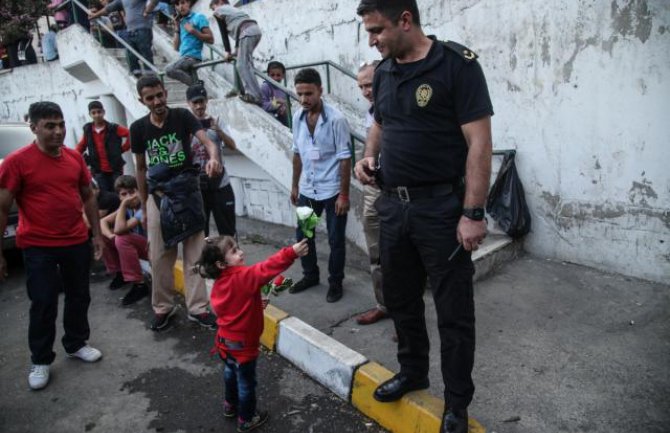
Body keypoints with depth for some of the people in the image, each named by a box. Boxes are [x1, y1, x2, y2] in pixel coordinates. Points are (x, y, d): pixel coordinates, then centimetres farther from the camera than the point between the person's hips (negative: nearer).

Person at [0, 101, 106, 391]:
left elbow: (88, 197, 13)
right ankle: (40, 361, 22)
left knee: (79, 296, 15)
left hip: (78, 242, 5)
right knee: (43, 304, 5)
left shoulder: (75, 158, 3)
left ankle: (76, 344, 34)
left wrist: (97, 233, 10)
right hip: (39, 247, -4)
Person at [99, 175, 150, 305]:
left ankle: (139, 285, -24)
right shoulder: (128, 207, -1)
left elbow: (119, 230, -32)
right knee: (101, 235, 0)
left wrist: (123, 205, -27)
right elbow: (102, 221, 0)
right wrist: (110, 235, -20)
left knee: (122, 239, -33)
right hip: (137, 245, 9)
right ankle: (119, 273, 13)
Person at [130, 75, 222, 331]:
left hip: (188, 192, -1)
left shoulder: (182, 116, -7)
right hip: (158, 196, 2)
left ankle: (197, 308, 13)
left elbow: (207, 141, -22)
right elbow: (141, 168, 8)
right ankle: (163, 307, 23)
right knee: (159, 256, 7)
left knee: (194, 253, 3)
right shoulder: (138, 128, 0)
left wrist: (213, 158, -46)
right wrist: (143, 206, 9)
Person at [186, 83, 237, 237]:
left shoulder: (217, 122, 2)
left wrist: (217, 130, -25)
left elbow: (232, 146, -10)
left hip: (220, 183, 1)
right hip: (196, 186, -1)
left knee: (227, 228, 9)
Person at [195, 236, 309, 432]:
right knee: (246, 383, 13)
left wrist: (252, 303, 6)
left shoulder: (219, 282, -3)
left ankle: (230, 405, 51)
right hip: (242, 344, -8)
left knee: (230, 373, 30)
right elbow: (267, 269, -41)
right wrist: (291, 253, -47)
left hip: (225, 340, 8)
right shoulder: (243, 277, -28)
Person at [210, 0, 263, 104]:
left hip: (248, 32, -8)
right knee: (243, 63, 19)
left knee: (243, 65, -11)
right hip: (256, 30, 8)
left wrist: (228, 51, 14)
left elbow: (224, 33, 10)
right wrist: (236, 49, 28)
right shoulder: (233, 9, 37)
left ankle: (255, 95, -19)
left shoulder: (218, 12, 15)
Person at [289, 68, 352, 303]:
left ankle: (335, 282, 25)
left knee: (335, 240, 6)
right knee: (302, 235, 15)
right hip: (307, 190, 6)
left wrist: (343, 195, -15)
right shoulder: (298, 118, 1)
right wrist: (295, 185, 14)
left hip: (332, 190, -5)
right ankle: (310, 275, 36)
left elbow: (345, 159, -14)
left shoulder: (336, 119, -16)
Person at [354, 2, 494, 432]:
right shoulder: (383, 73, 9)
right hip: (393, 206, 7)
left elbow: (479, 142, -15)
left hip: (441, 208, -6)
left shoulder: (457, 64, -11)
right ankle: (413, 372, 41)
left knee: (454, 312, 6)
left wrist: (473, 213, -19)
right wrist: (369, 155, 4)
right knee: (401, 300, 19)